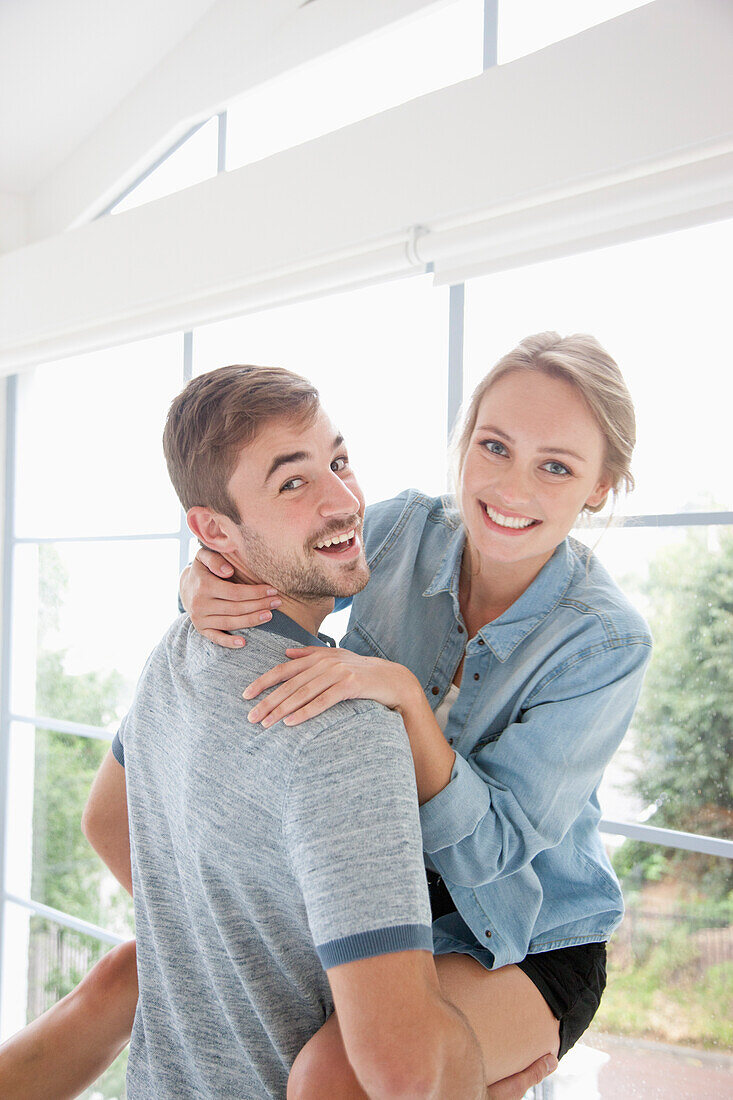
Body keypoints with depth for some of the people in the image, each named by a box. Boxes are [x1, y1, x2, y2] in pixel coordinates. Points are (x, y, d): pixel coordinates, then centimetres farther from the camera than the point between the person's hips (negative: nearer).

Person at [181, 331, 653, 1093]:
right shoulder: (405, 531, -10)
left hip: (526, 943, -4)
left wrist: (400, 692, -37)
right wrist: (203, 584, -21)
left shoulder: (605, 643, -21)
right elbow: (258, 564, 3)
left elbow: (486, 843, -23)